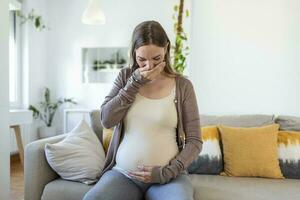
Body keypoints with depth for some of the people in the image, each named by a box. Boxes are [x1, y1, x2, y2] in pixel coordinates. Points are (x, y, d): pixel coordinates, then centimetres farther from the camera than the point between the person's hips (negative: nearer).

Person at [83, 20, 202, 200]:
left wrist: (166, 172, -11)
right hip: (122, 173, 1)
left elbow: (194, 141, 1)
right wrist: (135, 82, -10)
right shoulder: (126, 76, 6)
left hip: (168, 176, 0)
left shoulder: (182, 85, -1)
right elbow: (107, 120, -6)